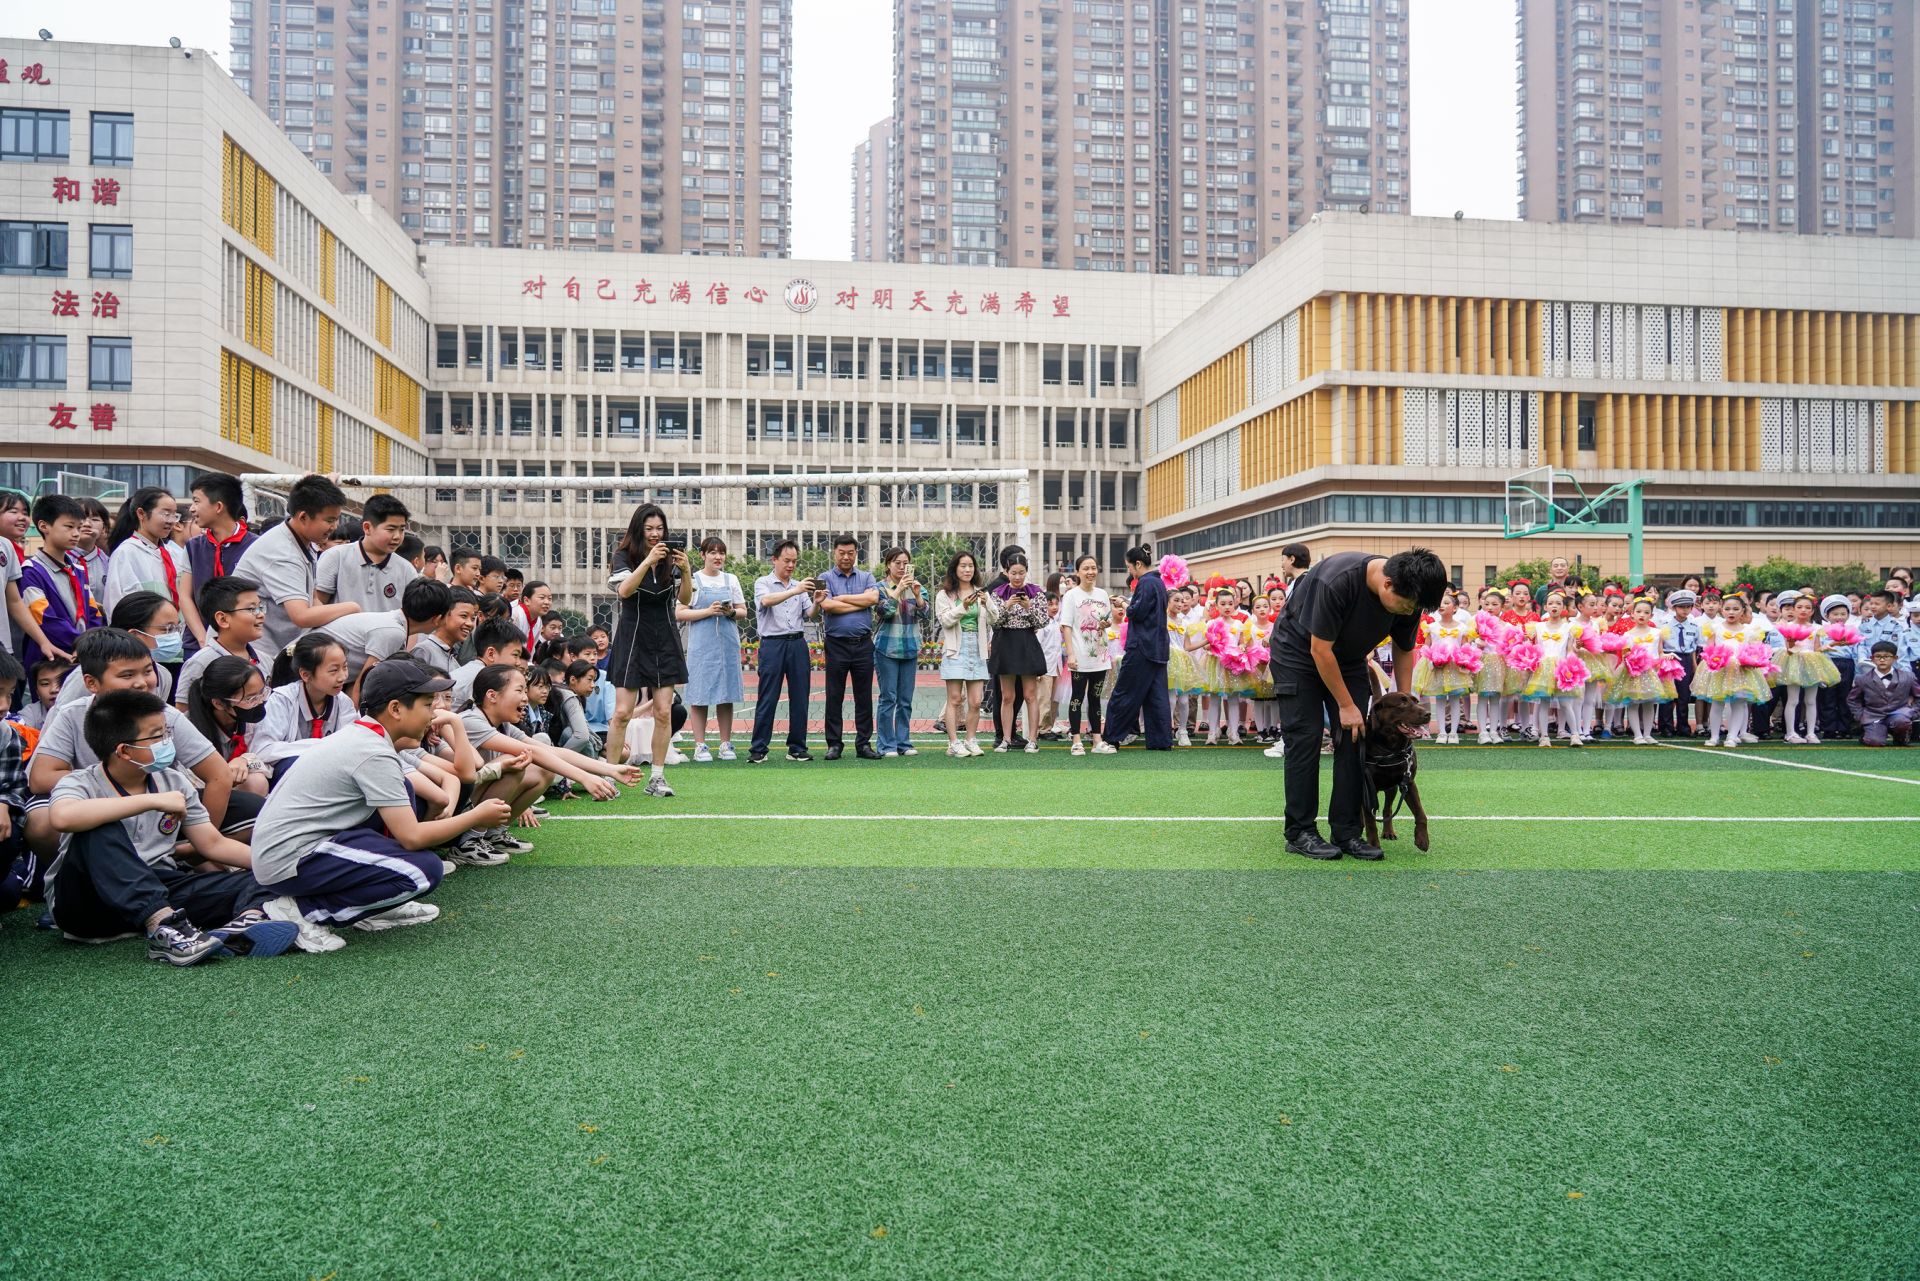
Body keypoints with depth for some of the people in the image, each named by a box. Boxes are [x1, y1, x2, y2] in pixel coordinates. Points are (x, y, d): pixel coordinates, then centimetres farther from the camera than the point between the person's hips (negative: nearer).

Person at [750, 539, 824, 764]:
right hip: (772, 644, -4)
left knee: (799, 697, 5)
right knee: (767, 699, -4)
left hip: (797, 643, 4)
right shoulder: (763, 583, 3)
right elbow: (766, 601, -19)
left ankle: (797, 747, 12)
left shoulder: (799, 586, 16)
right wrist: (795, 591, -29)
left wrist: (817, 602, -15)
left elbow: (810, 615, 7)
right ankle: (758, 749, 0)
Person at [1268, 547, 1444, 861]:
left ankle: (1347, 833, -1)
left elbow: (1403, 651, 0)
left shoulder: (1408, 597, -18)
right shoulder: (1338, 581, -37)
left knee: (1353, 739, -5)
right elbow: (1320, 650, -28)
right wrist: (1346, 705, -20)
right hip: (1298, 650, -5)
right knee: (1305, 738, -11)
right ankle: (1300, 833, -4)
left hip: (1348, 657, 5)